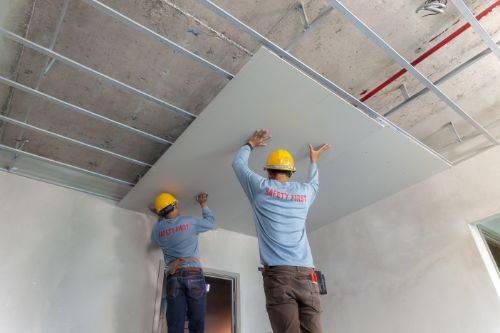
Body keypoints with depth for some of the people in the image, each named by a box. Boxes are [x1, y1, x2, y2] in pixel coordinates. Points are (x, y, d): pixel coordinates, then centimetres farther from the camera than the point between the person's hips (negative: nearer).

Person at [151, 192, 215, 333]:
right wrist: (203, 204, 32)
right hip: (193, 273, -3)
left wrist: (160, 218, 37)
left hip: (173, 276, 3)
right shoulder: (189, 221, 3)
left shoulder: (157, 228, 11)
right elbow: (210, 222, 18)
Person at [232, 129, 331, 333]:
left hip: (278, 273, -3)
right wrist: (313, 161, 57)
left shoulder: (261, 188, 7)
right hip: (306, 274, 3)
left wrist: (250, 144, 40)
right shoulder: (304, 192, 16)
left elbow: (238, 163, 24)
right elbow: (314, 184, 42)